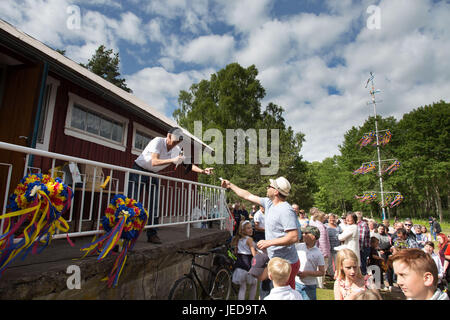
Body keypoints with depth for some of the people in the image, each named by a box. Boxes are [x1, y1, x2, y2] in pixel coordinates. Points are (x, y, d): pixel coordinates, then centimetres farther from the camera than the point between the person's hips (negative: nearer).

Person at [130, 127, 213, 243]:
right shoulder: (158, 141, -23)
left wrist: (202, 171, -16)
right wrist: (173, 160, -45)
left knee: (154, 204, 1)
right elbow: (154, 162, -34)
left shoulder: (177, 150, -6)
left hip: (153, 174, 5)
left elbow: (188, 164, -2)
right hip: (139, 170, -5)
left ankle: (152, 234, 9)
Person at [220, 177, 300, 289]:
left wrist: (269, 242, -24)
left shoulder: (286, 210, -21)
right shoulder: (269, 203, 6)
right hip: (275, 261, 9)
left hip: (286, 263, -8)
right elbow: (248, 196, 15)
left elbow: (294, 237, -25)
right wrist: (230, 185, 22)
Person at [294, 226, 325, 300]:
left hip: (309, 286, -2)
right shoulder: (298, 246, -4)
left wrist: (307, 273, -18)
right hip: (296, 283, 2)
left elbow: (322, 272, -7)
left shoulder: (318, 253, -9)